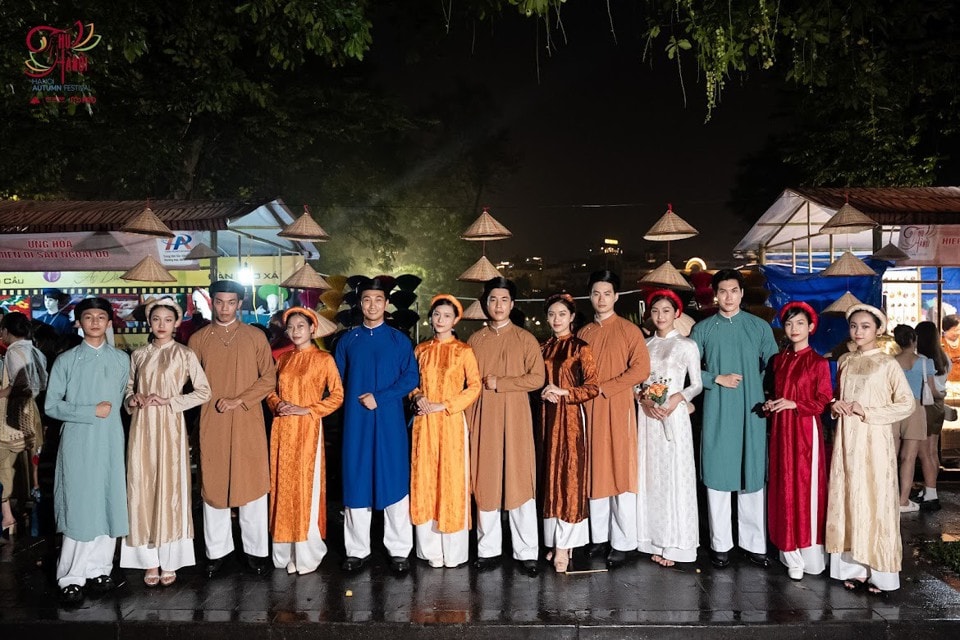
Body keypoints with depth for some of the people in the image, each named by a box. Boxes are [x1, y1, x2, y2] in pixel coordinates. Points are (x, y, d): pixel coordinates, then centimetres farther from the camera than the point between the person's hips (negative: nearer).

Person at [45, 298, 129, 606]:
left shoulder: (122, 360, 8)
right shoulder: (66, 361, 1)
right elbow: (51, 406, -4)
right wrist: (92, 411, -11)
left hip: (110, 442, 2)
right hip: (77, 442, -2)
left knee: (108, 505, 4)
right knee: (78, 507, -2)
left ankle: (99, 569, 16)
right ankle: (71, 577, 9)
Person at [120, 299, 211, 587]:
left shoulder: (185, 354, 0)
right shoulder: (138, 355, 9)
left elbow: (203, 391, -2)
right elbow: (128, 389, 17)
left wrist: (169, 402, -10)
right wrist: (133, 400, -5)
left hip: (170, 427, -3)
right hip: (142, 426, 3)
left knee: (170, 487, 0)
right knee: (143, 489, 2)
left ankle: (169, 561, 10)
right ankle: (150, 561, 12)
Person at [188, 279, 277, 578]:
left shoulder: (256, 336, 3)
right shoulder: (198, 339, 6)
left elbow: (269, 377, 0)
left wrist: (240, 400, -10)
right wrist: (216, 400, -7)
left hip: (248, 422, -1)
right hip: (212, 423, 1)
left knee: (253, 484, 3)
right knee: (213, 485, 7)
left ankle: (255, 549, 16)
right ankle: (217, 550, 21)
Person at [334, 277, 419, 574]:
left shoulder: (399, 340, 3)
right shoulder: (347, 340, 8)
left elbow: (411, 378, -4)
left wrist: (380, 398, -12)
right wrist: (355, 401, -2)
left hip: (390, 420, -2)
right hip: (355, 421, 2)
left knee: (394, 481, 1)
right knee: (355, 482, 5)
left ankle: (399, 550, 11)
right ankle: (357, 550, 17)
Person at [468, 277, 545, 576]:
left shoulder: (525, 338, 3)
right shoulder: (475, 340, 10)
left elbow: (537, 378, -4)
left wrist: (499, 383, -12)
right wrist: (468, 420, 0)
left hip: (515, 417, -2)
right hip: (483, 418, 2)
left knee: (519, 481, -1)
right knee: (485, 481, 4)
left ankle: (526, 552, 9)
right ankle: (488, 549, 16)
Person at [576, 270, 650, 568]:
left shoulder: (629, 330, -1)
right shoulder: (583, 333, 12)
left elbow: (641, 368, -10)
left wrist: (605, 387, -13)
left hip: (618, 409, -4)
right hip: (589, 410, 5)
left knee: (621, 472, -1)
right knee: (595, 472, 8)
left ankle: (624, 543, 8)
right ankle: (600, 538, 18)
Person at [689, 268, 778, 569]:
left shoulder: (760, 327, 5)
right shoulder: (702, 329, 4)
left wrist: (769, 398, -4)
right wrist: (718, 379, -8)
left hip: (752, 412, 0)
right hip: (716, 412, 0)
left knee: (752, 476, 5)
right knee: (717, 476, 4)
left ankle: (753, 542, 17)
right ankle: (720, 544, 16)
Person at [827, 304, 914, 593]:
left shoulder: (887, 363, -4)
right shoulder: (844, 361, 10)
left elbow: (907, 404, -7)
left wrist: (868, 412, -14)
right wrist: (835, 405, -1)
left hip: (874, 442, -5)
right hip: (847, 440, 5)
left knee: (875, 501, -1)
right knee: (848, 500, 6)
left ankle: (878, 571, 8)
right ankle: (853, 567, 14)